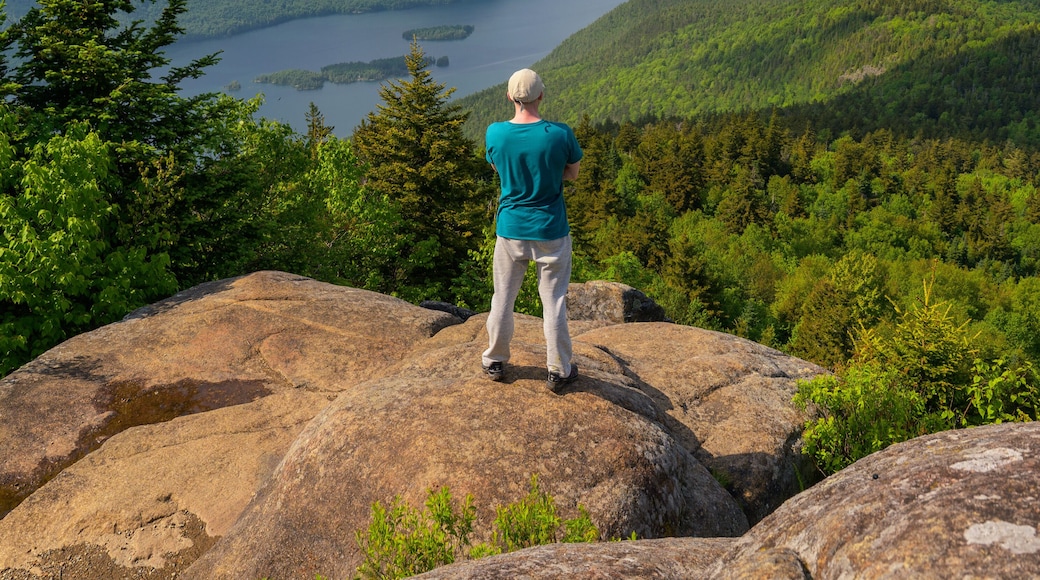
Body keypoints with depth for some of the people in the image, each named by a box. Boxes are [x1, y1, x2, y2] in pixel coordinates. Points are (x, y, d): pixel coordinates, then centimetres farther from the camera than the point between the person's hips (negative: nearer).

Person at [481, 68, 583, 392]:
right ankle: (559, 371, 19)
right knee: (554, 301, 10)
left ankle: (495, 362, 30)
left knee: (503, 298, 16)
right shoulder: (560, 134, -16)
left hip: (510, 229, 2)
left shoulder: (495, 133, -9)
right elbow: (573, 173, 1)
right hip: (551, 231, -2)